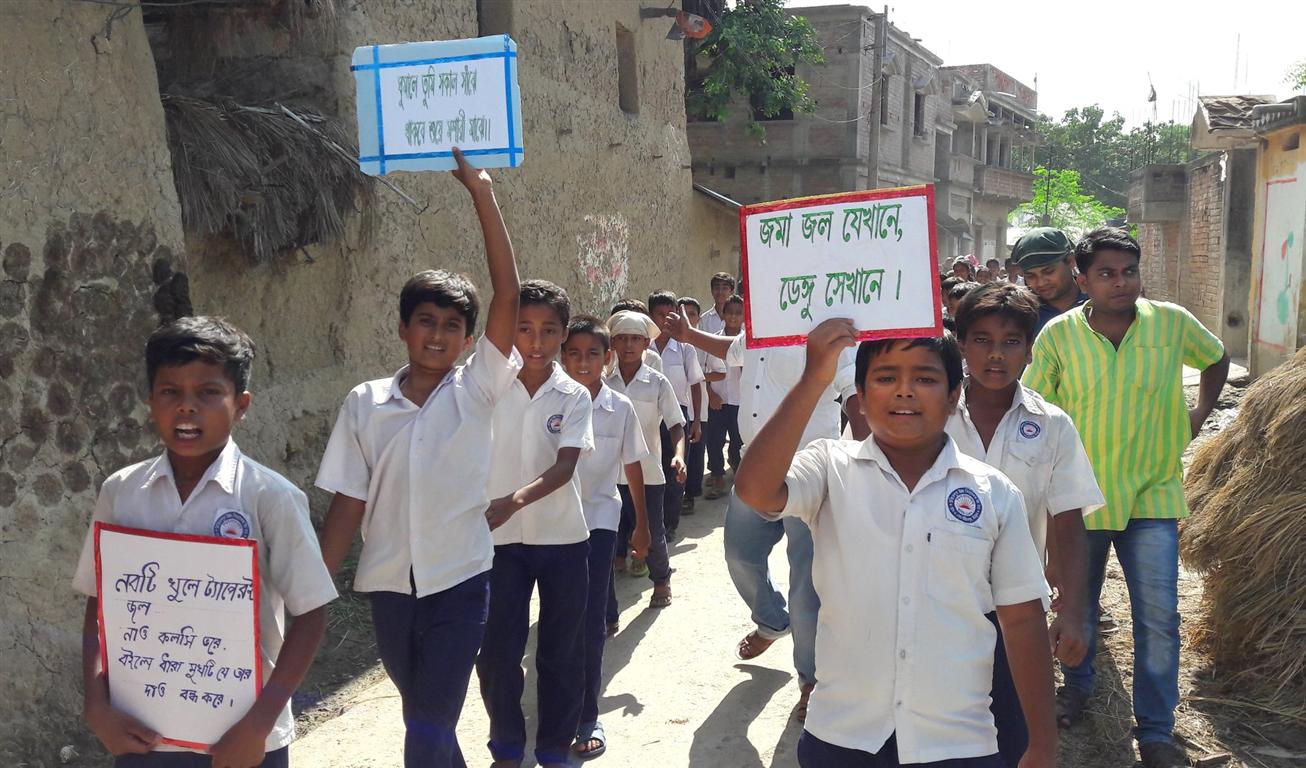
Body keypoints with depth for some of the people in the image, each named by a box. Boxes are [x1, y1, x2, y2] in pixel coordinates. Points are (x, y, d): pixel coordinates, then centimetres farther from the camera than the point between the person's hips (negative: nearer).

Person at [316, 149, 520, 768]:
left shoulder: (475, 391, -5)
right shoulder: (364, 405, 0)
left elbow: (508, 294, -15)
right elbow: (347, 505, 2)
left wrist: (482, 194, -17)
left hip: (459, 582, -3)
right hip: (388, 586, 3)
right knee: (425, 715, 19)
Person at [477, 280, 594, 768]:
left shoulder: (574, 397, -5)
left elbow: (565, 467, -16)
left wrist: (516, 499, -33)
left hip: (563, 539, 0)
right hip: (500, 539, 0)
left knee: (560, 651, 9)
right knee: (496, 652, 3)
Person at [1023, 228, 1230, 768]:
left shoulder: (1172, 323, -5)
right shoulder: (1058, 334, -8)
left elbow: (1216, 360, 17)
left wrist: (1199, 414, 8)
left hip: (1151, 495, 0)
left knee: (1158, 618, -2)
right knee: (1077, 606, 16)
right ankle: (1078, 684, 41)